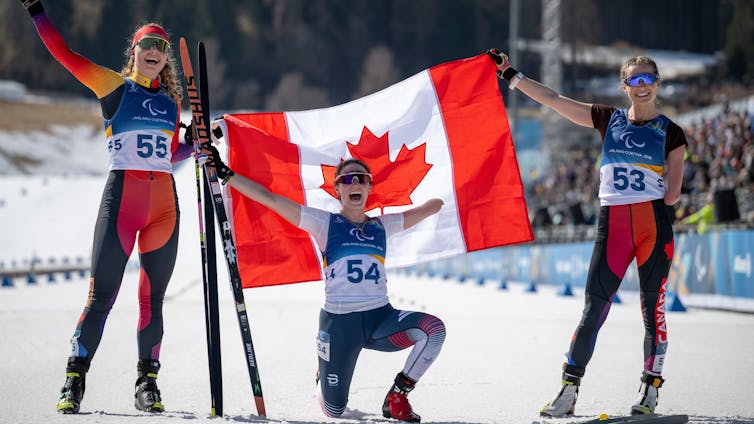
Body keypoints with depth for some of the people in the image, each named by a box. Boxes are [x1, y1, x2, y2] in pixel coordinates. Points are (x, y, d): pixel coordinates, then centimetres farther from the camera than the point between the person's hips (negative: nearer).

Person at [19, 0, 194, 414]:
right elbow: (64, 54, -3)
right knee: (101, 296, -7)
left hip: (163, 202, 4)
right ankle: (74, 380, 1)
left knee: (153, 298, 6)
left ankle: (147, 382, 14)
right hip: (121, 197, -4)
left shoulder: (171, 101, 16)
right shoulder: (113, 85, 4)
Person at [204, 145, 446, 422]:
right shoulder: (325, 223, 2)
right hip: (338, 323, -2)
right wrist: (226, 175, -8)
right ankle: (324, 378, 41)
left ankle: (397, 397, -7)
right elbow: (270, 199, -4)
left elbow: (428, 208, 22)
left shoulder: (382, 226, 12)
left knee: (434, 329, -27)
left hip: (380, 317, 2)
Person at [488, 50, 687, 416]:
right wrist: (510, 75, 10)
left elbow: (672, 194, 2)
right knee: (594, 308, -3)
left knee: (653, 307, 0)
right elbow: (553, 100, 11)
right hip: (612, 225, 1)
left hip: (654, 225, -1)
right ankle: (569, 390, 0)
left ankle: (650, 390, 10)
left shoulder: (670, 133, 6)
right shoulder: (609, 120, 12)